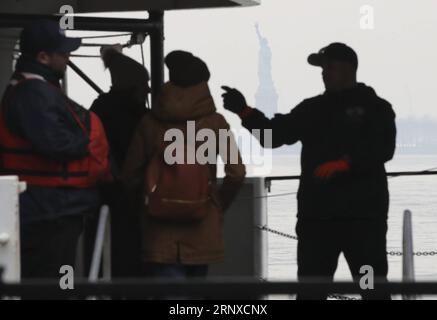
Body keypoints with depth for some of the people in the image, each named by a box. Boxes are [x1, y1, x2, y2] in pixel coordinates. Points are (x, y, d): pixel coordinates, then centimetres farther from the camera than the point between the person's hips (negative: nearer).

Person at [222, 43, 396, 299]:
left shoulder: (374, 108, 3)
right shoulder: (314, 109, 16)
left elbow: (382, 149, -12)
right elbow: (274, 134, 12)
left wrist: (342, 164, -23)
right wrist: (245, 112, -2)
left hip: (363, 213, -4)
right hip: (317, 213, 5)